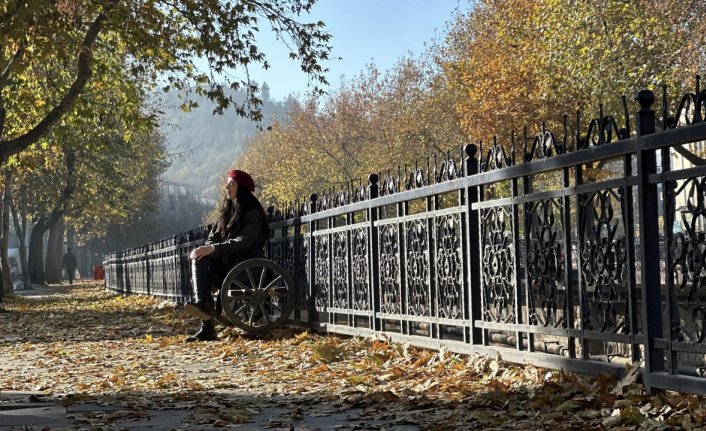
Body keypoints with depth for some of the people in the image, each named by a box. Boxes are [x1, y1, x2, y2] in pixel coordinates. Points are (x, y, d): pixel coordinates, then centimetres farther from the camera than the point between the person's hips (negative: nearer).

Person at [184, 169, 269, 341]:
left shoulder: (253, 212, -4)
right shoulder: (228, 209, 18)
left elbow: (244, 242, -18)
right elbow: (214, 237, 16)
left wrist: (213, 249, -27)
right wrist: (204, 249, -8)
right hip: (225, 263, 6)